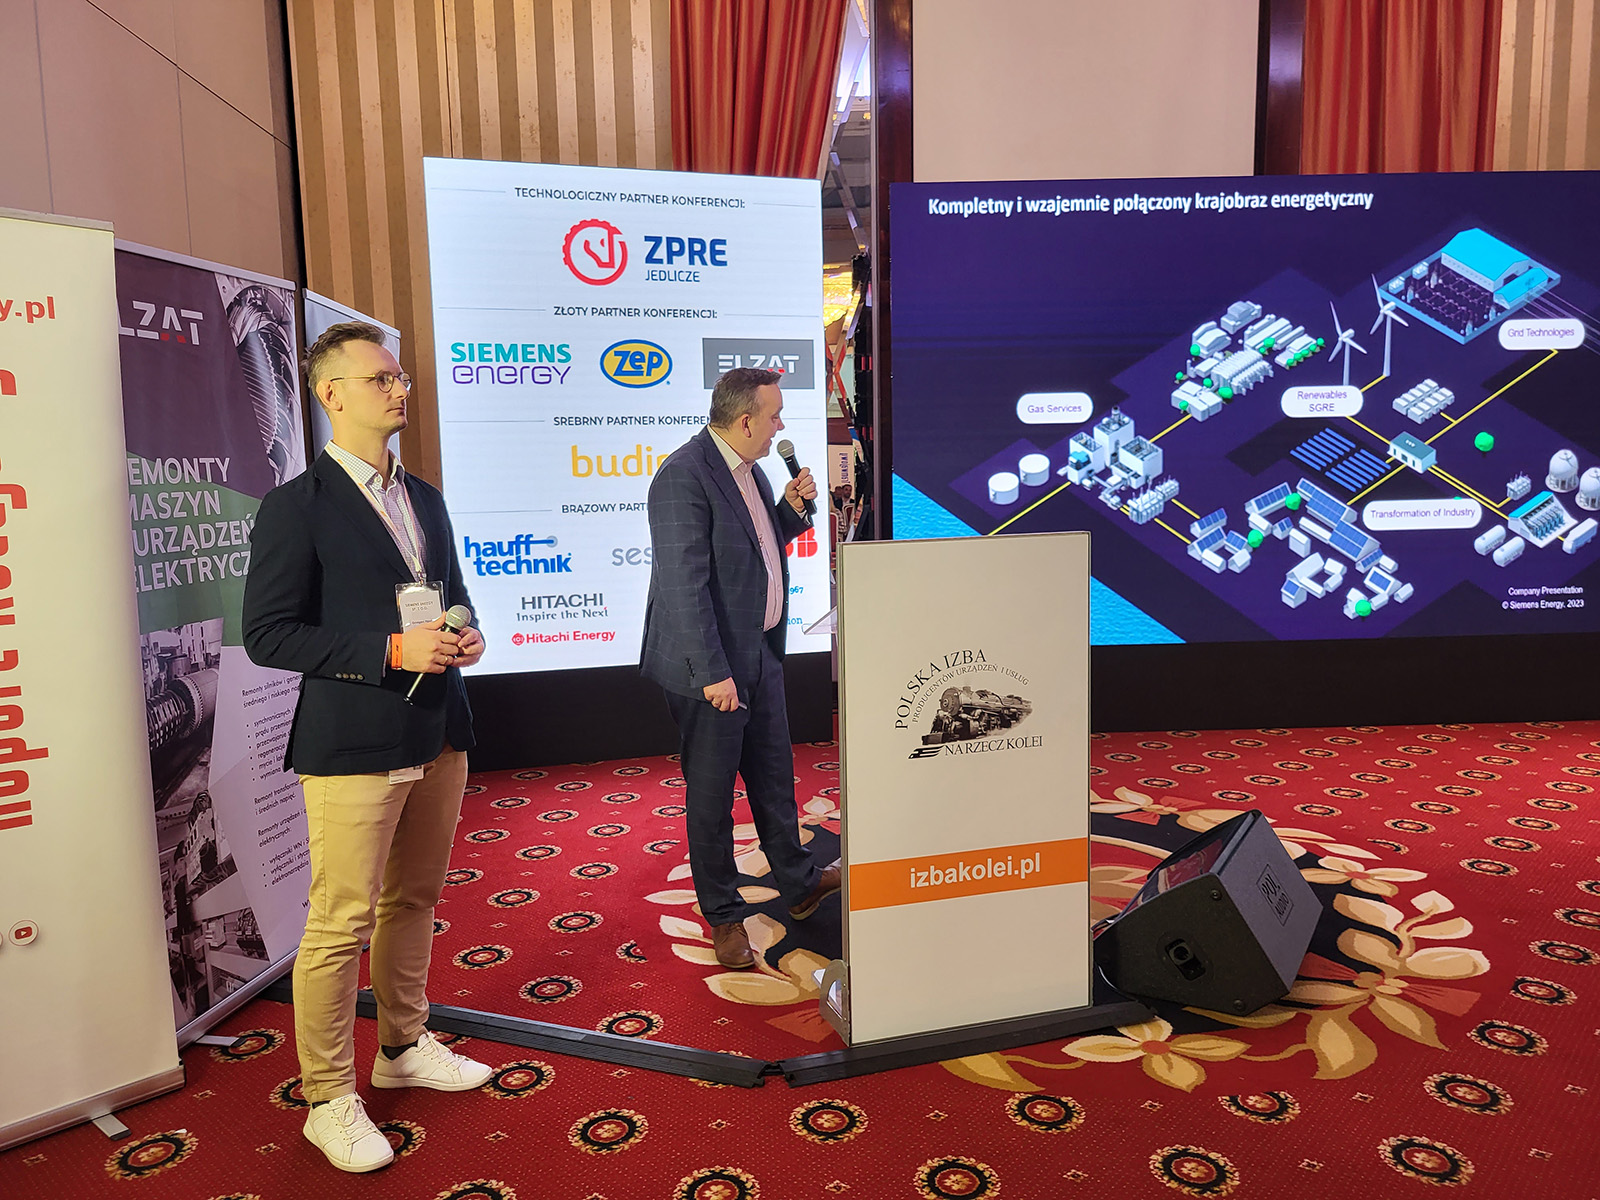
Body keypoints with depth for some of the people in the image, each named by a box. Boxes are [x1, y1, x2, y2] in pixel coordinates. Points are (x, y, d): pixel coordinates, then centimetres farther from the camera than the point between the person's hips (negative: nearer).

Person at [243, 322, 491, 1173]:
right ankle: (328, 1100, 19)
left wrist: (462, 636, 0)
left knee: (413, 902, 19)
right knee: (341, 924, 1)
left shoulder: (424, 498, 13)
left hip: (437, 737, 7)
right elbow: (266, 634, -13)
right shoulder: (297, 506, -9)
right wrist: (391, 651, -20)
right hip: (353, 746, -7)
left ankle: (403, 1047, 38)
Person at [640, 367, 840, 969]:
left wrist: (791, 509, 4)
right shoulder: (683, 477, -20)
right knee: (711, 794, 7)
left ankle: (799, 882, 40)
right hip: (713, 666, -9)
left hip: (761, 652, 9)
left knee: (774, 773, 21)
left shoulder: (747, 469, 9)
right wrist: (713, 672, -24)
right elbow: (684, 585, -24)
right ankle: (724, 917, 23)